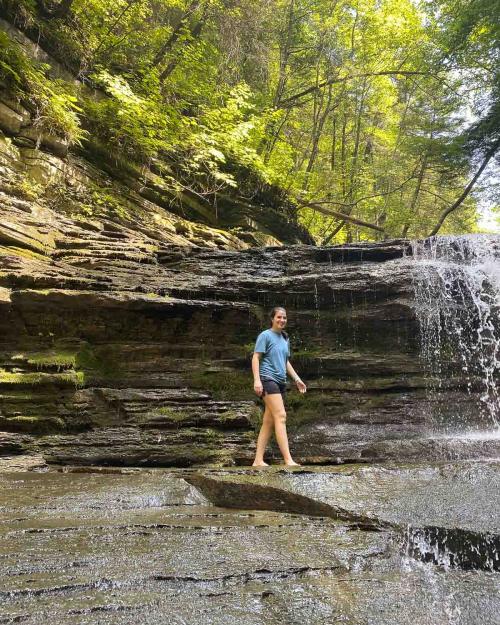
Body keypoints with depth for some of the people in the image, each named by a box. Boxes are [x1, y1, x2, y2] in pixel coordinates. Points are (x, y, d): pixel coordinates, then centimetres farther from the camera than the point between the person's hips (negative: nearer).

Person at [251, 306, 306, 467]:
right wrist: (257, 380, -18)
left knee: (268, 422, 5)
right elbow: (255, 358, -8)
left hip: (280, 382, 8)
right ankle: (288, 460, -18)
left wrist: (297, 379, 17)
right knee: (281, 416, -16)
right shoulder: (265, 335, -2)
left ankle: (258, 460, 8)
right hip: (268, 379, -7)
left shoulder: (285, 339, 20)